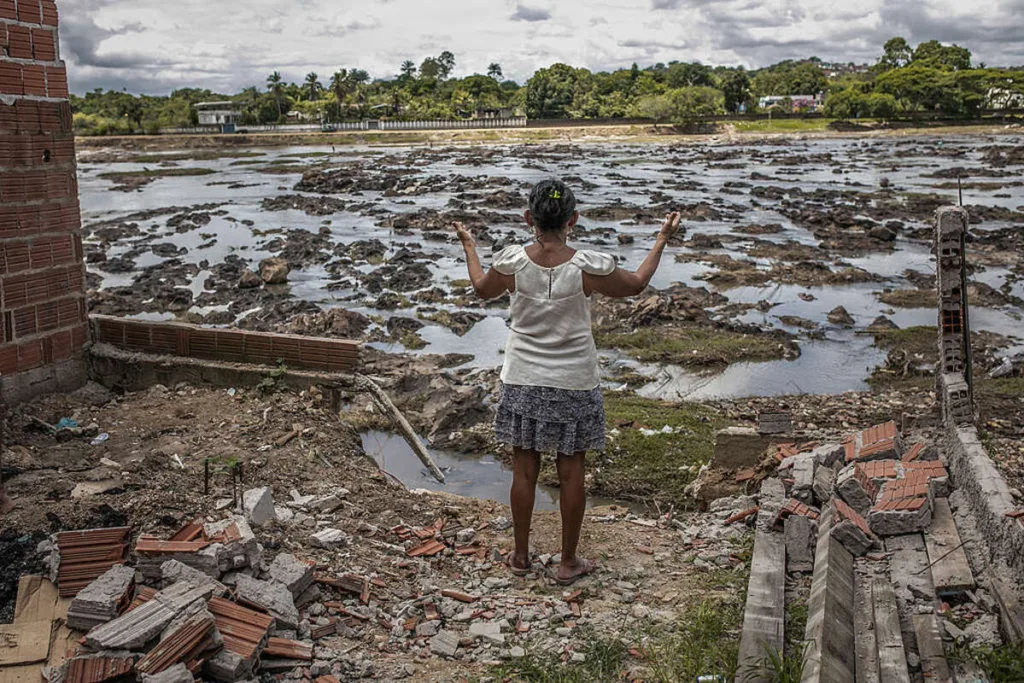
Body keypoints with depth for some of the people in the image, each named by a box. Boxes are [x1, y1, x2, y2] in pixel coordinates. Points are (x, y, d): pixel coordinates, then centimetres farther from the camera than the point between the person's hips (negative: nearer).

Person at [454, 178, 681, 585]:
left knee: (524, 470, 14)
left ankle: (521, 555, 29)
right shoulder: (588, 268, -16)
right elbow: (636, 285, 3)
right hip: (574, 384, -1)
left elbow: (483, 289, 11)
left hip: (523, 383, 2)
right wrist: (662, 240, 16)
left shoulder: (511, 263, -12)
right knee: (571, 472, 12)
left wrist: (469, 246, 28)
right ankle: (569, 562, 24)